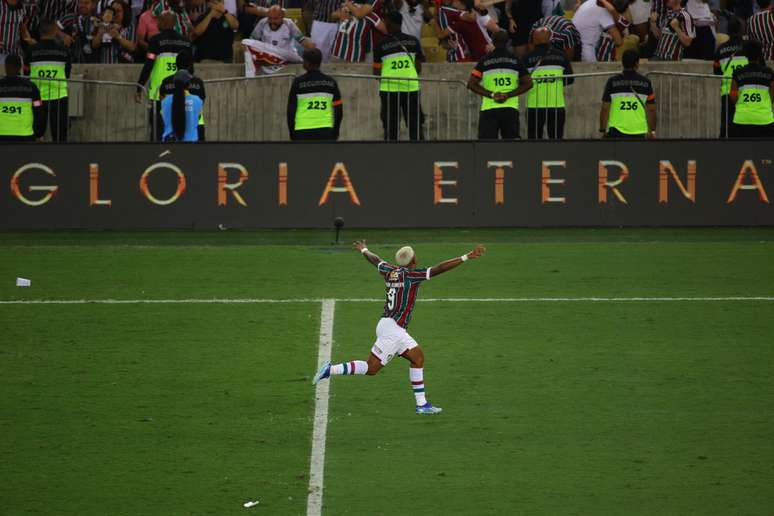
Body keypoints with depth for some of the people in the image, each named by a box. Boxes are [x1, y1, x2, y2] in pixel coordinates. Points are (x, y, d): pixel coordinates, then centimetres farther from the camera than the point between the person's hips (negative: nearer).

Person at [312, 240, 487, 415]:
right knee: (371, 368, -5)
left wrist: (364, 250, 49)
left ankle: (421, 403, 7)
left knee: (418, 357, 9)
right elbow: (440, 269, -20)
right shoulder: (411, 274, -14)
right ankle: (331, 370, -6)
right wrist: (466, 257, -21)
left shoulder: (391, 271, 7)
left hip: (393, 328, 9)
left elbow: (375, 259, 27)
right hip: (392, 328, -9)